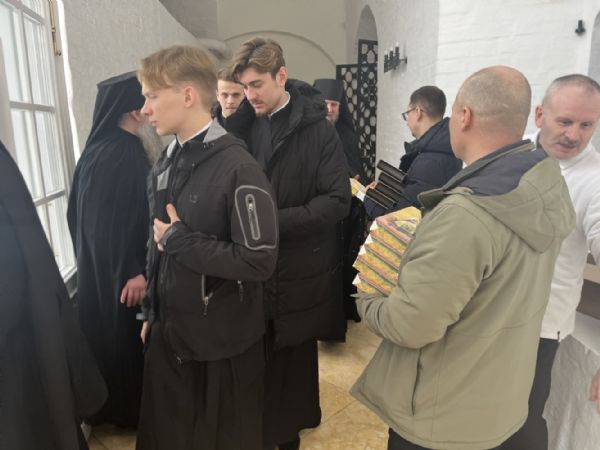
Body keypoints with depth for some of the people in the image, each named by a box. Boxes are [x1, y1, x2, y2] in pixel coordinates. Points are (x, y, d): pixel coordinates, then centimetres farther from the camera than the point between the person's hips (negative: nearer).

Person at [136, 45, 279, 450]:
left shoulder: (238, 167, -19)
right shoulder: (166, 162, 5)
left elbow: (260, 262, -24)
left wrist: (179, 240, -19)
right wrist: (153, 313, 15)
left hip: (222, 342, -6)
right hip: (169, 333, 7)